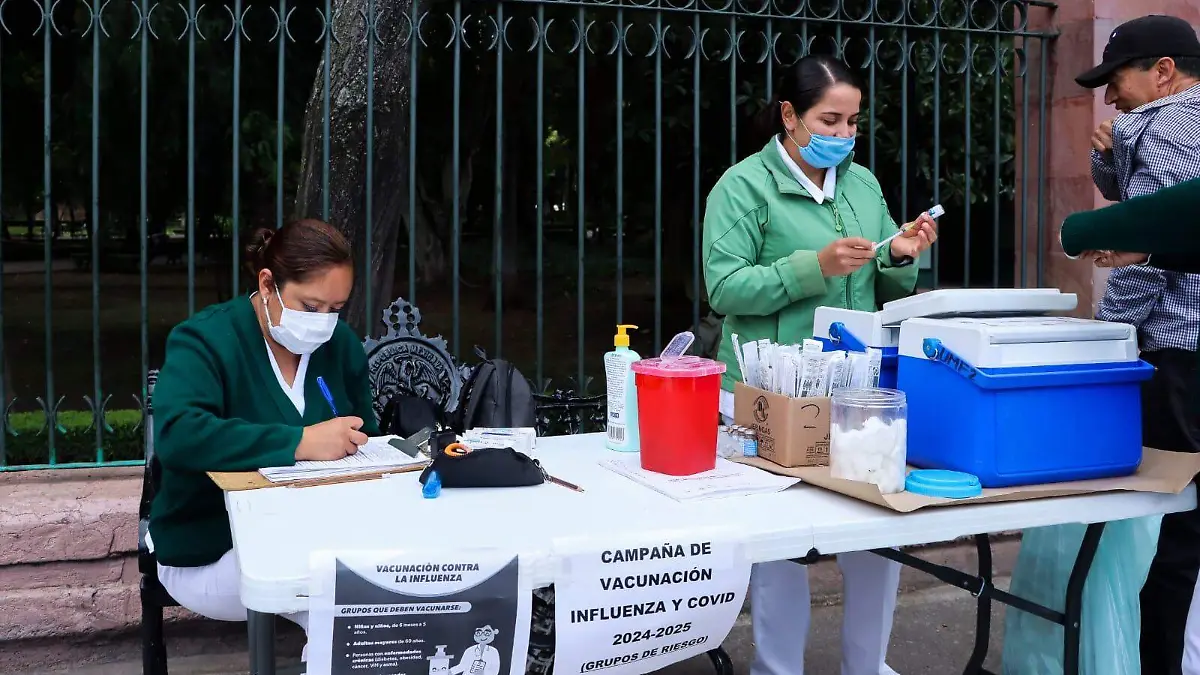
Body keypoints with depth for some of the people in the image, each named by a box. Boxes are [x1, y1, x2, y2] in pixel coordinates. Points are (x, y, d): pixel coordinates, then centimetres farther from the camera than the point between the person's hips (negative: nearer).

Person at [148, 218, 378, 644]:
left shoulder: (341, 344, 4)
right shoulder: (204, 340, -15)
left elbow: (364, 441, 11)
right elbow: (175, 436, -33)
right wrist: (300, 443, -37)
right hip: (208, 553, -5)